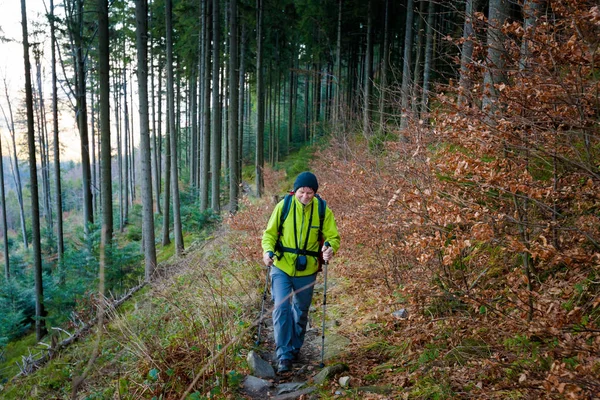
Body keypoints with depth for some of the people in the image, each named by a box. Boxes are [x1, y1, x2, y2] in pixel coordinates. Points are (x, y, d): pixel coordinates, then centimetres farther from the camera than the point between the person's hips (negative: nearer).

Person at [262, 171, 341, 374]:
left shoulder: (323, 210, -8)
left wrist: (330, 247, -25)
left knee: (301, 311, 16)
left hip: (307, 271, 2)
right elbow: (270, 233, 0)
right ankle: (284, 355, 0)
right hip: (282, 267, -1)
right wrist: (268, 250, -19)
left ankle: (295, 348, 38)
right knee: (281, 308, -12)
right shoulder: (283, 205, -9)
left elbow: (333, 236, -3)